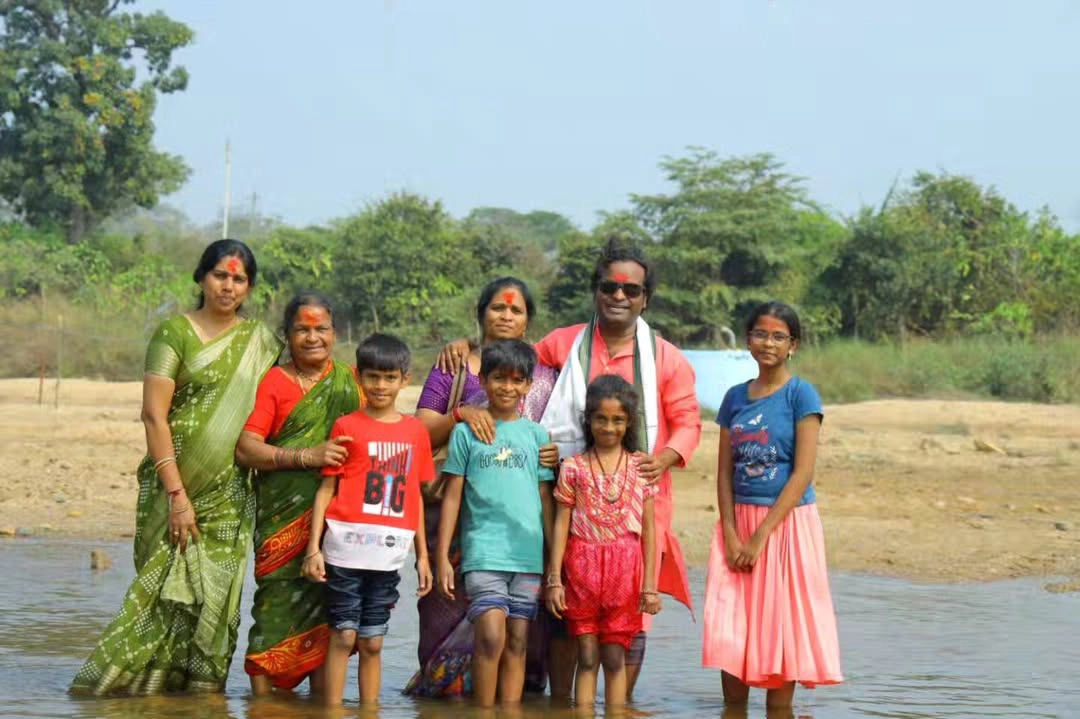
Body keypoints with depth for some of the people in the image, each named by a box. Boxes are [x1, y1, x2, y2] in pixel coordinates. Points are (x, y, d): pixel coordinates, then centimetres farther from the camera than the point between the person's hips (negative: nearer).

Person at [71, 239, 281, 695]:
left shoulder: (261, 342, 10)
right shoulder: (175, 333, -4)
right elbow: (154, 415, -10)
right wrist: (176, 494, -15)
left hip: (230, 493, 4)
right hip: (175, 485, -4)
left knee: (215, 598, 2)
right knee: (166, 591, -6)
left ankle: (199, 689, 9)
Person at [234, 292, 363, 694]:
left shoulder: (350, 382, 15)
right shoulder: (272, 383, 3)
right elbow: (245, 449, -7)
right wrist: (308, 456, -16)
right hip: (284, 520, -3)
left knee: (328, 610, 3)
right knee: (278, 605, -8)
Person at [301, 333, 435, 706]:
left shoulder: (416, 431, 10)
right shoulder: (347, 427, 2)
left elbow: (415, 496, 15)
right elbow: (327, 487, 1)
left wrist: (423, 555, 13)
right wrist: (314, 547, -6)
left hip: (389, 553, 3)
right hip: (347, 548, -3)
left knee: (373, 642, 8)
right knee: (343, 636, -1)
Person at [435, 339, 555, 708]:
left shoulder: (536, 435, 11)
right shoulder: (466, 432, 5)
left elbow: (546, 500, 13)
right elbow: (452, 496, 6)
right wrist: (442, 557, 1)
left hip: (529, 553, 3)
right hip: (483, 550, -2)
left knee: (517, 642, 4)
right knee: (491, 636, -15)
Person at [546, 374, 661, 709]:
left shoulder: (641, 468, 3)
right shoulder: (574, 468, 2)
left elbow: (648, 530, 4)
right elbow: (561, 525, 3)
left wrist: (649, 585, 3)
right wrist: (555, 579, -1)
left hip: (624, 568, 0)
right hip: (582, 565, 0)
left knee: (615, 657, 5)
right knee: (586, 657, 4)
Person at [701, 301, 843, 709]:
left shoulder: (801, 394, -5)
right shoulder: (735, 397, 9)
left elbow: (803, 472, -11)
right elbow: (724, 472, 6)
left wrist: (761, 536, -15)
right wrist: (731, 535, -8)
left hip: (786, 522, -4)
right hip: (739, 522, 4)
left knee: (780, 629, -1)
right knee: (729, 632, 3)